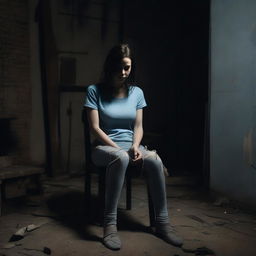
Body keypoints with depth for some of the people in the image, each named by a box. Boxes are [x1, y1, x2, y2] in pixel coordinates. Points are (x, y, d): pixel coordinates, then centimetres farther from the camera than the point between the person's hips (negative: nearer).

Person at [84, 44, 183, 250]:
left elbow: (138, 126, 6)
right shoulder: (95, 91, -3)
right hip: (104, 146, -3)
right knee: (121, 158, -40)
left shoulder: (137, 92, 9)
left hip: (130, 145, 4)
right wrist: (119, 149, -18)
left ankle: (162, 222, -19)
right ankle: (110, 225, -35)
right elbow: (95, 127, -9)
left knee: (155, 160, -29)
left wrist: (135, 146, -15)